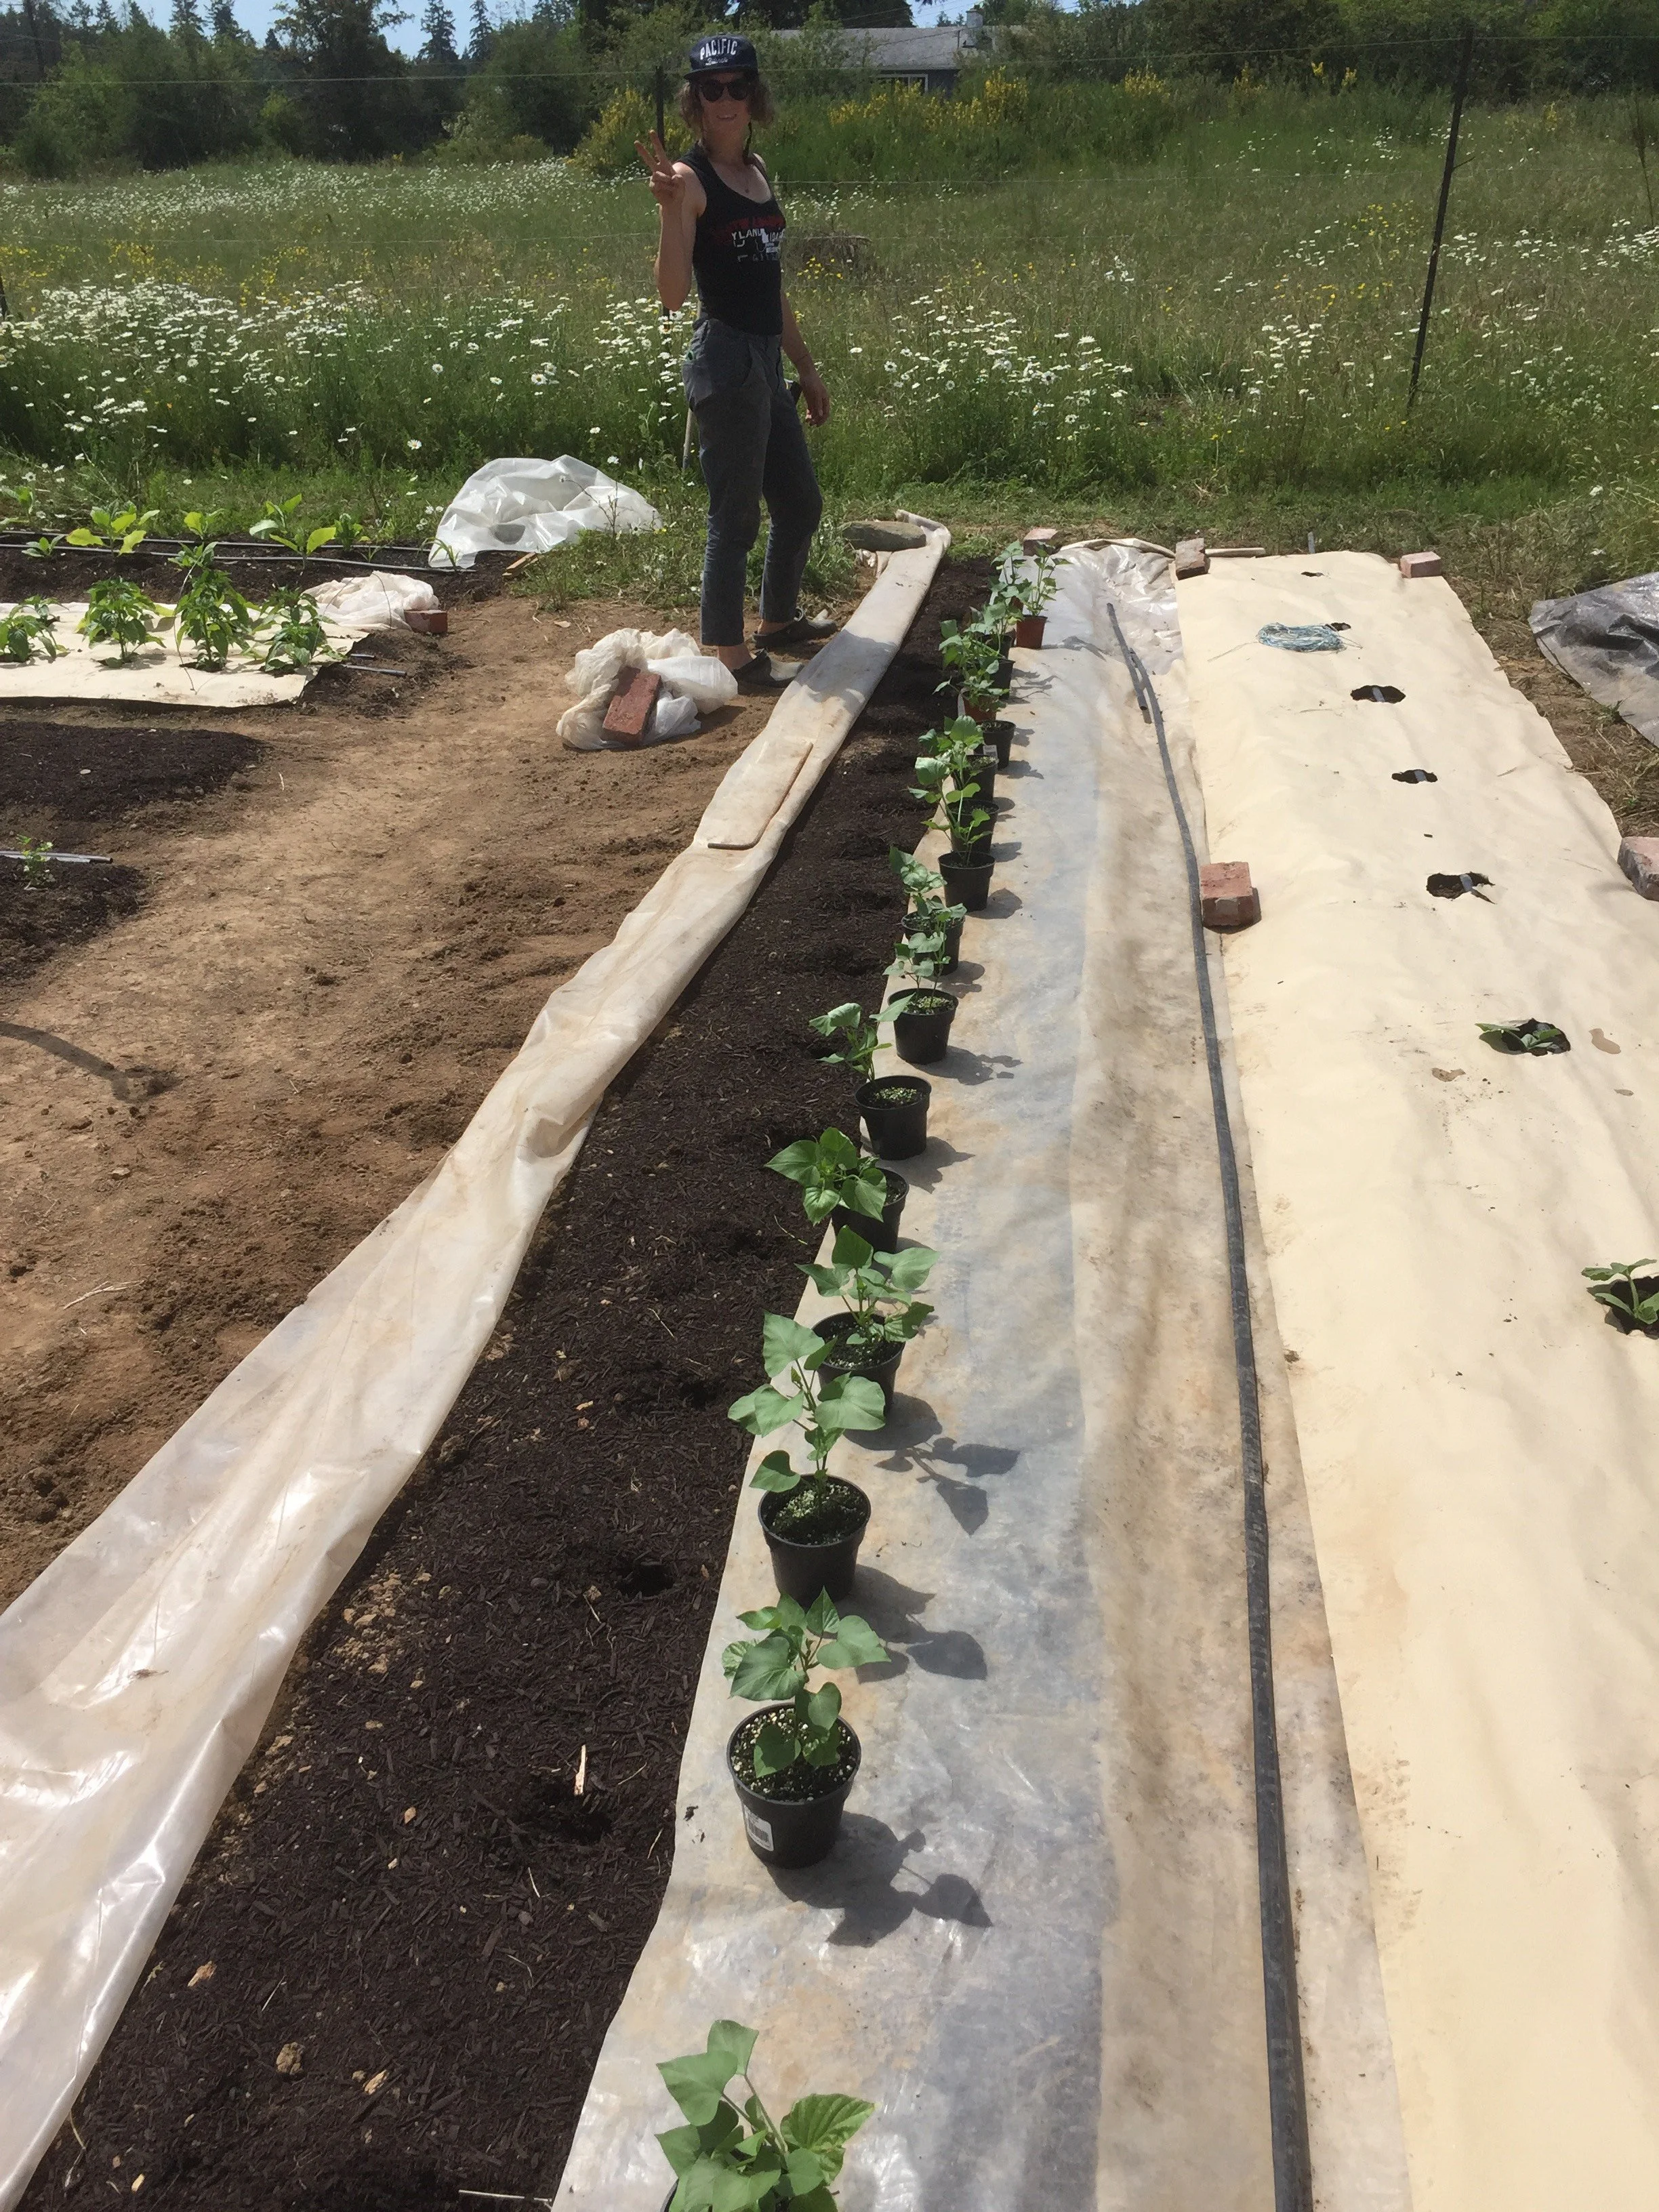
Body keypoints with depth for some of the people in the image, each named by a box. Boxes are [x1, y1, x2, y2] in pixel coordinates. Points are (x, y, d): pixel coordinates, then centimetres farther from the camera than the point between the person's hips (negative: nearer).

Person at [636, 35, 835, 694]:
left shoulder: (757, 171, 14)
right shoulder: (691, 178, -10)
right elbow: (672, 294, -20)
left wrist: (806, 366, 22)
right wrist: (669, 207, -31)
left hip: (766, 361, 9)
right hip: (725, 361, -9)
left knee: (801, 502, 20)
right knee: (736, 516, -3)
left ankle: (777, 619, 39)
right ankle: (731, 656, 9)